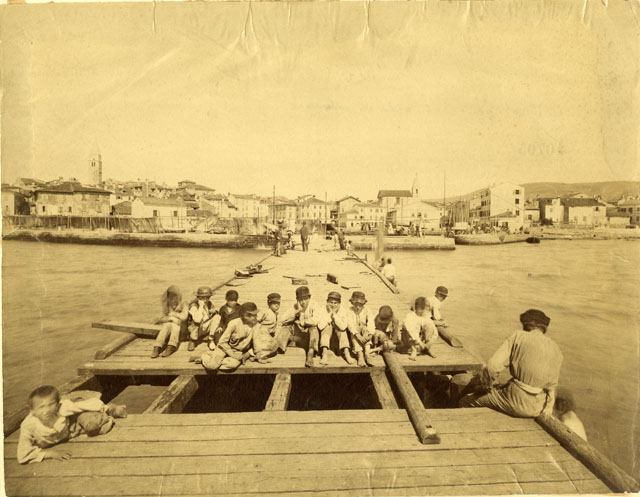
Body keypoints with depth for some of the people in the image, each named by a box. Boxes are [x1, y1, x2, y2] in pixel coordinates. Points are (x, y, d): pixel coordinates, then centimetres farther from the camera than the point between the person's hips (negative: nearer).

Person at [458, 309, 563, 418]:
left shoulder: (519, 336, -6)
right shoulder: (556, 349, 9)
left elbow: (493, 366, -15)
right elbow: (552, 384, 16)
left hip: (517, 402, -6)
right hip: (539, 409, 7)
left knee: (465, 401, 7)